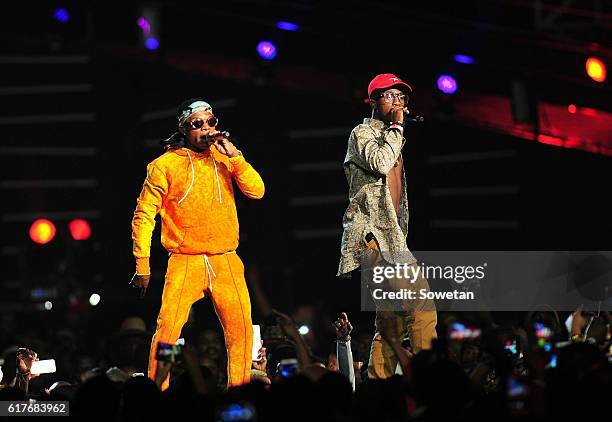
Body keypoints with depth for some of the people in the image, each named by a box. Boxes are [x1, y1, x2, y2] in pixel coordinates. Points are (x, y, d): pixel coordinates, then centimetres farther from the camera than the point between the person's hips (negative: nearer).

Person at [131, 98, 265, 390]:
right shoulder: (165, 165, -2)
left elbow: (256, 191, -1)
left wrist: (234, 155, -10)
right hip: (185, 262, -3)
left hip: (225, 262, 3)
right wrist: (142, 265, -6)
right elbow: (144, 216, -1)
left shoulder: (224, 158, 9)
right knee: (167, 330, -12)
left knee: (241, 330, -1)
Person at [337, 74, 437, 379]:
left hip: (389, 236, 10)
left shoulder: (389, 138, 26)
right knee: (421, 306, -21)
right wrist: (397, 127, -9)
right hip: (372, 234, -10)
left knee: (392, 321, 7)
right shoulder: (363, 133, -1)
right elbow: (380, 163, -21)